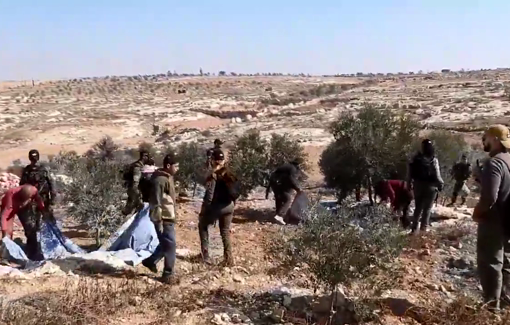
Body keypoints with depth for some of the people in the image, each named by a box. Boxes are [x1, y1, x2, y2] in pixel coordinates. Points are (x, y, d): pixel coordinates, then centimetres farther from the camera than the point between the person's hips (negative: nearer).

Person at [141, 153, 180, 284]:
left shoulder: (167, 177, 10)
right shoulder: (160, 180, -22)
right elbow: (156, 203, -23)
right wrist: (159, 221, -22)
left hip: (168, 217, 10)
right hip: (164, 218, -10)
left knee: (166, 243, 19)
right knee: (170, 245, -3)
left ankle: (150, 261, 36)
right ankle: (167, 275, 8)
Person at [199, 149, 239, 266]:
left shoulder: (214, 175, -15)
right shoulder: (230, 174, 7)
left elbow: (209, 193, -20)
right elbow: (236, 192, 11)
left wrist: (204, 208, -14)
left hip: (216, 206, -6)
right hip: (229, 206, 6)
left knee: (203, 225, 17)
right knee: (225, 232, 15)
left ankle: (205, 254, 12)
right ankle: (228, 259, 11)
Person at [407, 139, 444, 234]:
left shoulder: (416, 158, -2)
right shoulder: (433, 160, -16)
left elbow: (410, 172, 3)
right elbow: (437, 175, -14)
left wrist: (409, 183, 14)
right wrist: (441, 184, 3)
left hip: (418, 185, 4)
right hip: (430, 186, -4)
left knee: (418, 207, 12)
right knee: (427, 208, 9)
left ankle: (414, 227, 6)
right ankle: (424, 226, 11)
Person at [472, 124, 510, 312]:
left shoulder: (494, 163, -21)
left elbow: (489, 197, -28)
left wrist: (477, 212, -11)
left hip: (493, 221, -9)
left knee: (490, 262, -1)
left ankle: (492, 304, 3)